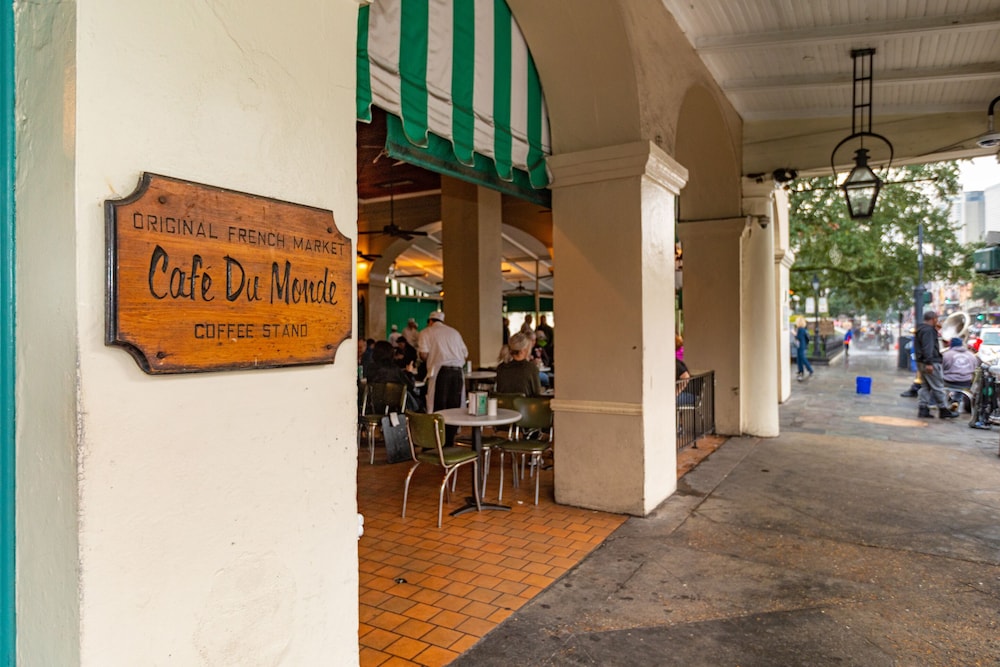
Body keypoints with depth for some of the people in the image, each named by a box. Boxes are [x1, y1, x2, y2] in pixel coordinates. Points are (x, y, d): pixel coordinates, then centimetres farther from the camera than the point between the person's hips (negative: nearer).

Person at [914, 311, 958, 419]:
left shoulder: (921, 329, 17)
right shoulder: (928, 330, -14)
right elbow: (928, 347, -23)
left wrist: (936, 329, 25)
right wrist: (929, 363, -27)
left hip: (921, 362, 10)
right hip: (930, 363, -10)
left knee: (925, 387, 11)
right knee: (938, 387, -2)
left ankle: (922, 409, 9)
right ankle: (944, 410, 4)